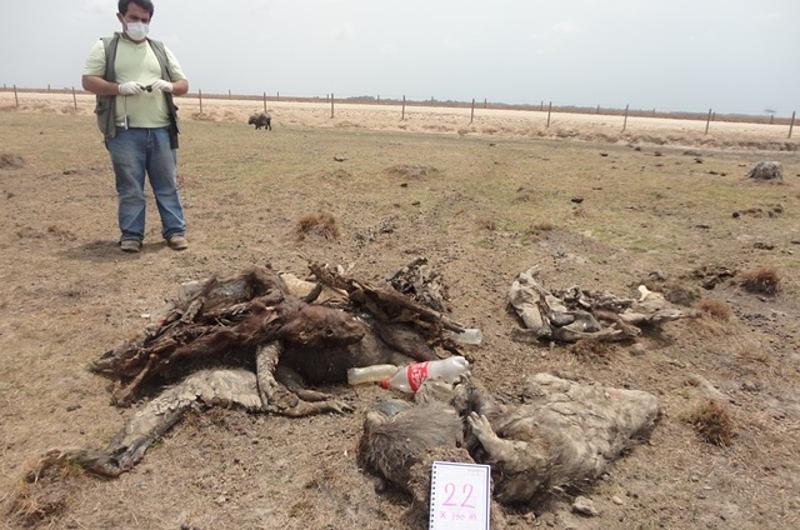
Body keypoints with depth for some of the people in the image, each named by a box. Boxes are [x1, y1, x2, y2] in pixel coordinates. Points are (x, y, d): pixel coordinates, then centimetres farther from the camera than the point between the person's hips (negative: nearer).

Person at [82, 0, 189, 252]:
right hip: (124, 131, -2)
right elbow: (89, 81, 1)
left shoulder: (161, 50, 18)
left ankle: (175, 231, 9)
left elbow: (183, 84, 16)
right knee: (129, 187, 0)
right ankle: (131, 235, 7)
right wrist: (121, 88, -15)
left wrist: (169, 86, -7)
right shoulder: (105, 46, 9)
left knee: (167, 184, 4)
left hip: (161, 130, 3)